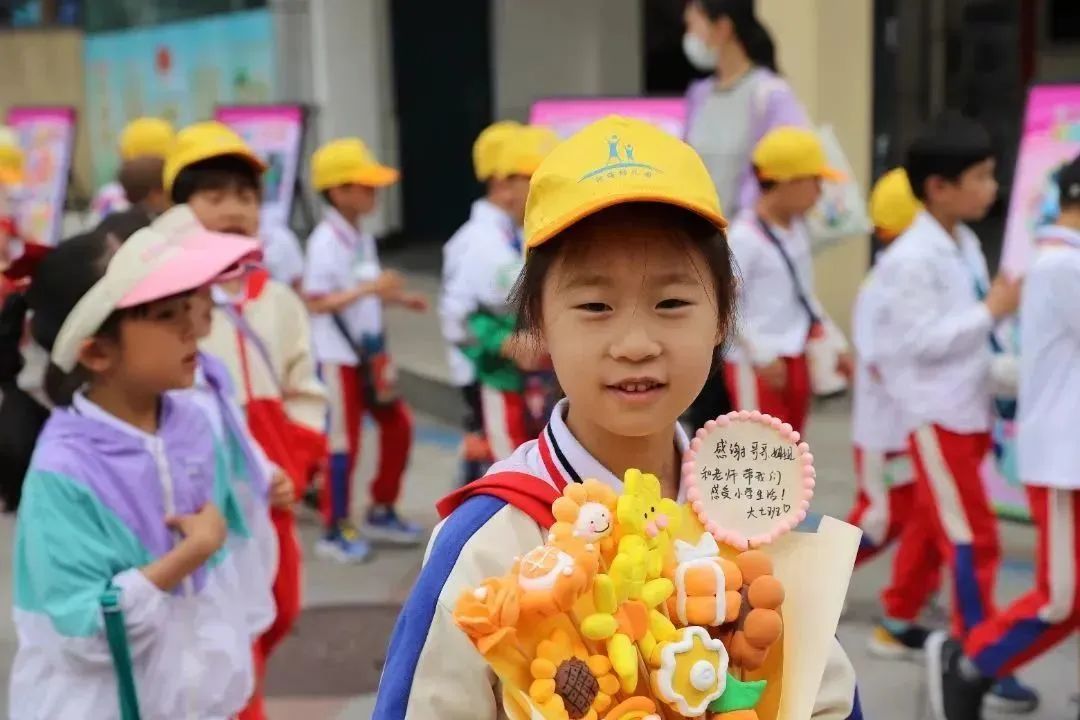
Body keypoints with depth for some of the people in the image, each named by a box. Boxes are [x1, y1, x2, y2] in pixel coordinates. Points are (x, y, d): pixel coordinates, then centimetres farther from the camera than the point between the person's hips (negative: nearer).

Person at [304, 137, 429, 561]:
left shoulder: (362, 237, 8)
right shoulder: (325, 242, -17)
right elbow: (315, 303, -22)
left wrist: (398, 298, 3)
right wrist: (369, 288, -28)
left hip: (370, 350, 8)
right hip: (338, 355, -8)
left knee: (398, 426, 13)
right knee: (344, 441, 1)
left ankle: (381, 513, 30)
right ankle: (334, 531, 17)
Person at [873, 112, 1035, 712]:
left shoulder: (966, 244, 8)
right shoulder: (912, 257, -19)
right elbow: (923, 340, -22)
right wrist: (993, 310, -18)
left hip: (969, 408, 9)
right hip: (935, 412, -9)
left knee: (933, 520, 19)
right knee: (973, 536, -5)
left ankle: (899, 616, 35)